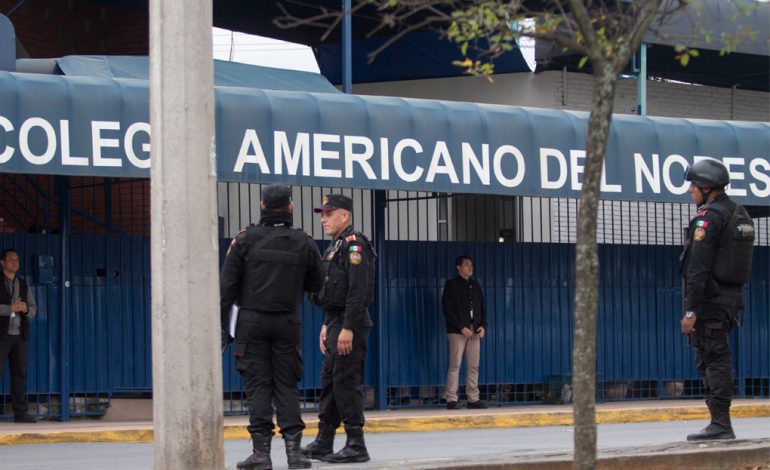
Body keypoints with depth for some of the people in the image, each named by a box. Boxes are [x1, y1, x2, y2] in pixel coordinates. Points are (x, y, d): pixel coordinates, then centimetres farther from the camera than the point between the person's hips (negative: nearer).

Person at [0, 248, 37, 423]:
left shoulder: (24, 285, 17)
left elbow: (33, 309, 13)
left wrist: (26, 309, -10)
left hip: (19, 336, 5)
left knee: (20, 373, 2)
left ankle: (20, 412, 3)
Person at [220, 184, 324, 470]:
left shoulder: (245, 240, -2)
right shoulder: (303, 243, 2)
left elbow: (227, 286, -3)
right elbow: (316, 285, 11)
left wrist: (222, 326, 1)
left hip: (252, 320, -1)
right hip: (287, 323, 1)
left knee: (257, 385, -1)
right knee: (287, 386, 6)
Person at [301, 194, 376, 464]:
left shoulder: (354, 244, -14)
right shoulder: (336, 246, 18)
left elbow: (358, 290, -21)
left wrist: (348, 329, -25)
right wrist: (327, 325, 21)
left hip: (350, 325, -10)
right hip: (336, 323, 10)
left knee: (347, 382, -8)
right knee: (329, 380, 13)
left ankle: (356, 446, -5)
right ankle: (323, 444, 18)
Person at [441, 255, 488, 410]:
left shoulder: (475, 285, 16)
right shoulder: (452, 285, 0)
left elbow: (482, 308, 17)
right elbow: (447, 309, -8)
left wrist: (483, 326, 0)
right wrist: (461, 328, -15)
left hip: (474, 331, 5)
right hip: (457, 331, -5)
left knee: (473, 366, 3)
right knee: (455, 365, -7)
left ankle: (473, 398, 4)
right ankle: (451, 399, -7)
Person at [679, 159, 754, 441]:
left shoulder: (708, 218, -14)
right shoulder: (741, 216, 14)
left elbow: (698, 269, -18)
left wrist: (690, 310, -19)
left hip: (708, 301, -9)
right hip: (732, 298, 9)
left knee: (712, 362, -8)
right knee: (719, 361, 13)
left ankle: (720, 423, -10)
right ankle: (721, 424, 14)